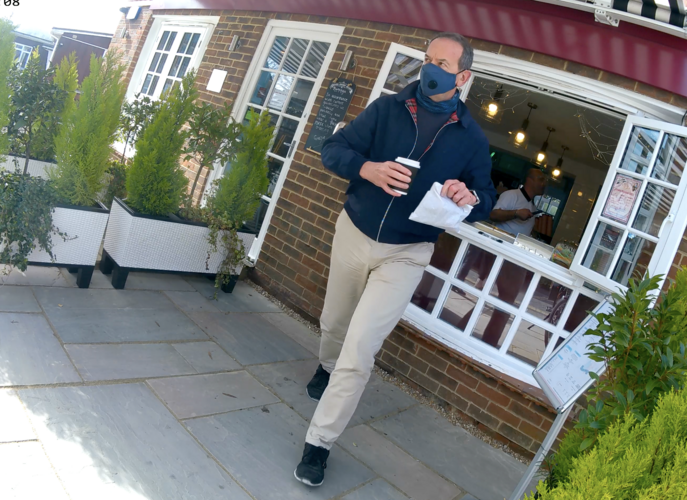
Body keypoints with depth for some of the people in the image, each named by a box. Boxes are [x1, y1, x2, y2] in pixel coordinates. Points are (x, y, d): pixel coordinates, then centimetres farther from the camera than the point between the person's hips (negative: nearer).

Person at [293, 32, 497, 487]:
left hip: (406, 254, -2)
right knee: (335, 324, 21)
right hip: (353, 233, 3)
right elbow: (334, 149, -4)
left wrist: (471, 197, -21)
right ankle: (327, 368, 57)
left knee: (359, 351, -11)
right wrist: (367, 168, -25)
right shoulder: (388, 108, -2)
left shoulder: (472, 138, -3)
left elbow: (487, 200, 4)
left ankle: (320, 442, 6)